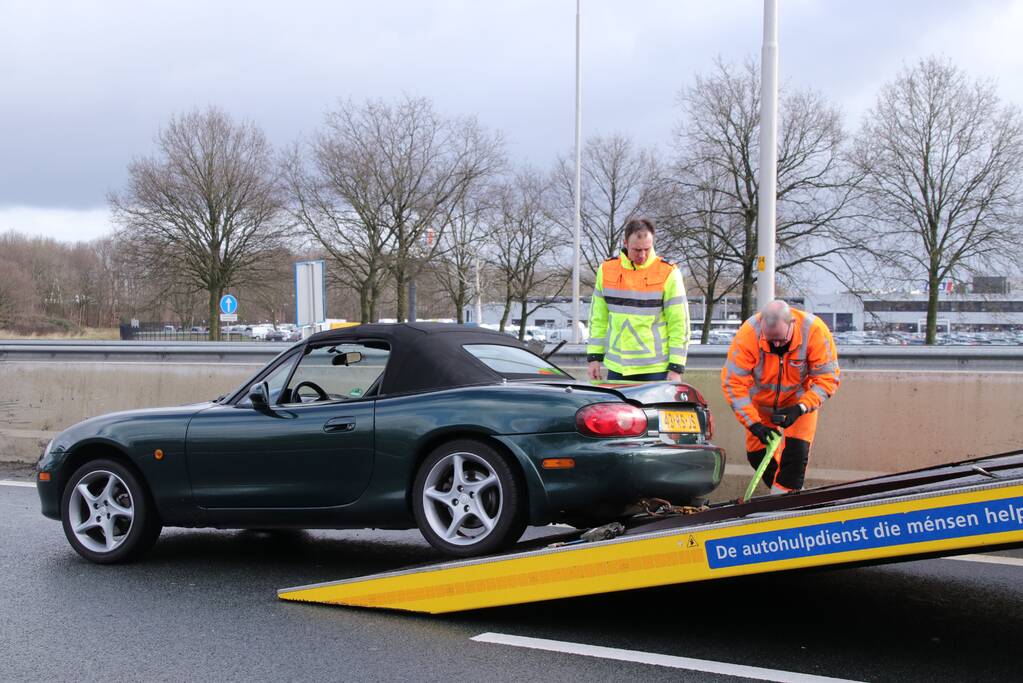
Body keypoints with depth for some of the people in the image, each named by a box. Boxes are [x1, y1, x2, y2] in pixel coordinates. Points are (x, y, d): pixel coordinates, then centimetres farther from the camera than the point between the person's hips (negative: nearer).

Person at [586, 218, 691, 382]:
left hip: (655, 369, -4)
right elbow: (598, 318, 13)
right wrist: (594, 357, 9)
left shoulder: (668, 273, -5)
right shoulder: (606, 270, 6)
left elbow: (680, 325, -5)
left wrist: (676, 368, -8)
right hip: (616, 367, 4)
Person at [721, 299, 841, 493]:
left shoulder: (814, 331, -31)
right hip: (761, 403, 1)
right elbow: (733, 382, -28)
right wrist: (754, 424, -33)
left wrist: (799, 409, -35)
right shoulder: (748, 334, -32)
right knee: (757, 455, 5)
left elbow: (828, 379, -23)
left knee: (796, 454, -14)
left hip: (800, 402, -1)